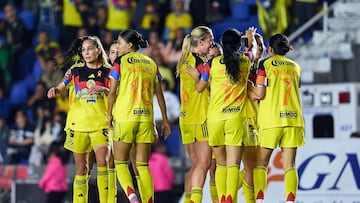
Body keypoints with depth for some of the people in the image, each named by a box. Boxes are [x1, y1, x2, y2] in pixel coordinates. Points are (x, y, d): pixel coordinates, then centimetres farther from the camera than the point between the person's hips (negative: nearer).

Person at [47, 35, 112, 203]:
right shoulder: (75, 70, 8)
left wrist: (103, 89, -21)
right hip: (78, 124, 2)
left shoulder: (107, 70, 5)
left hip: (100, 123, -2)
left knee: (102, 161, -17)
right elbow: (61, 88, 2)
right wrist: (55, 90, -21)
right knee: (81, 168, 4)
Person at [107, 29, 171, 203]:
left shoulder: (120, 61, -2)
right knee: (143, 165, 8)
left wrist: (109, 113, 7)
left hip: (125, 116, -4)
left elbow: (112, 91, -5)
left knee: (120, 162, 4)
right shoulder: (151, 63, 11)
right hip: (146, 117, 4)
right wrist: (165, 119, 16)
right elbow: (159, 94, 11)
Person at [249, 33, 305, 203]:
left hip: (271, 120, -3)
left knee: (261, 163, 5)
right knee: (289, 165, 1)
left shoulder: (265, 64, -1)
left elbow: (259, 94, -7)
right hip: (293, 118, 3)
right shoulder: (295, 66, 14)